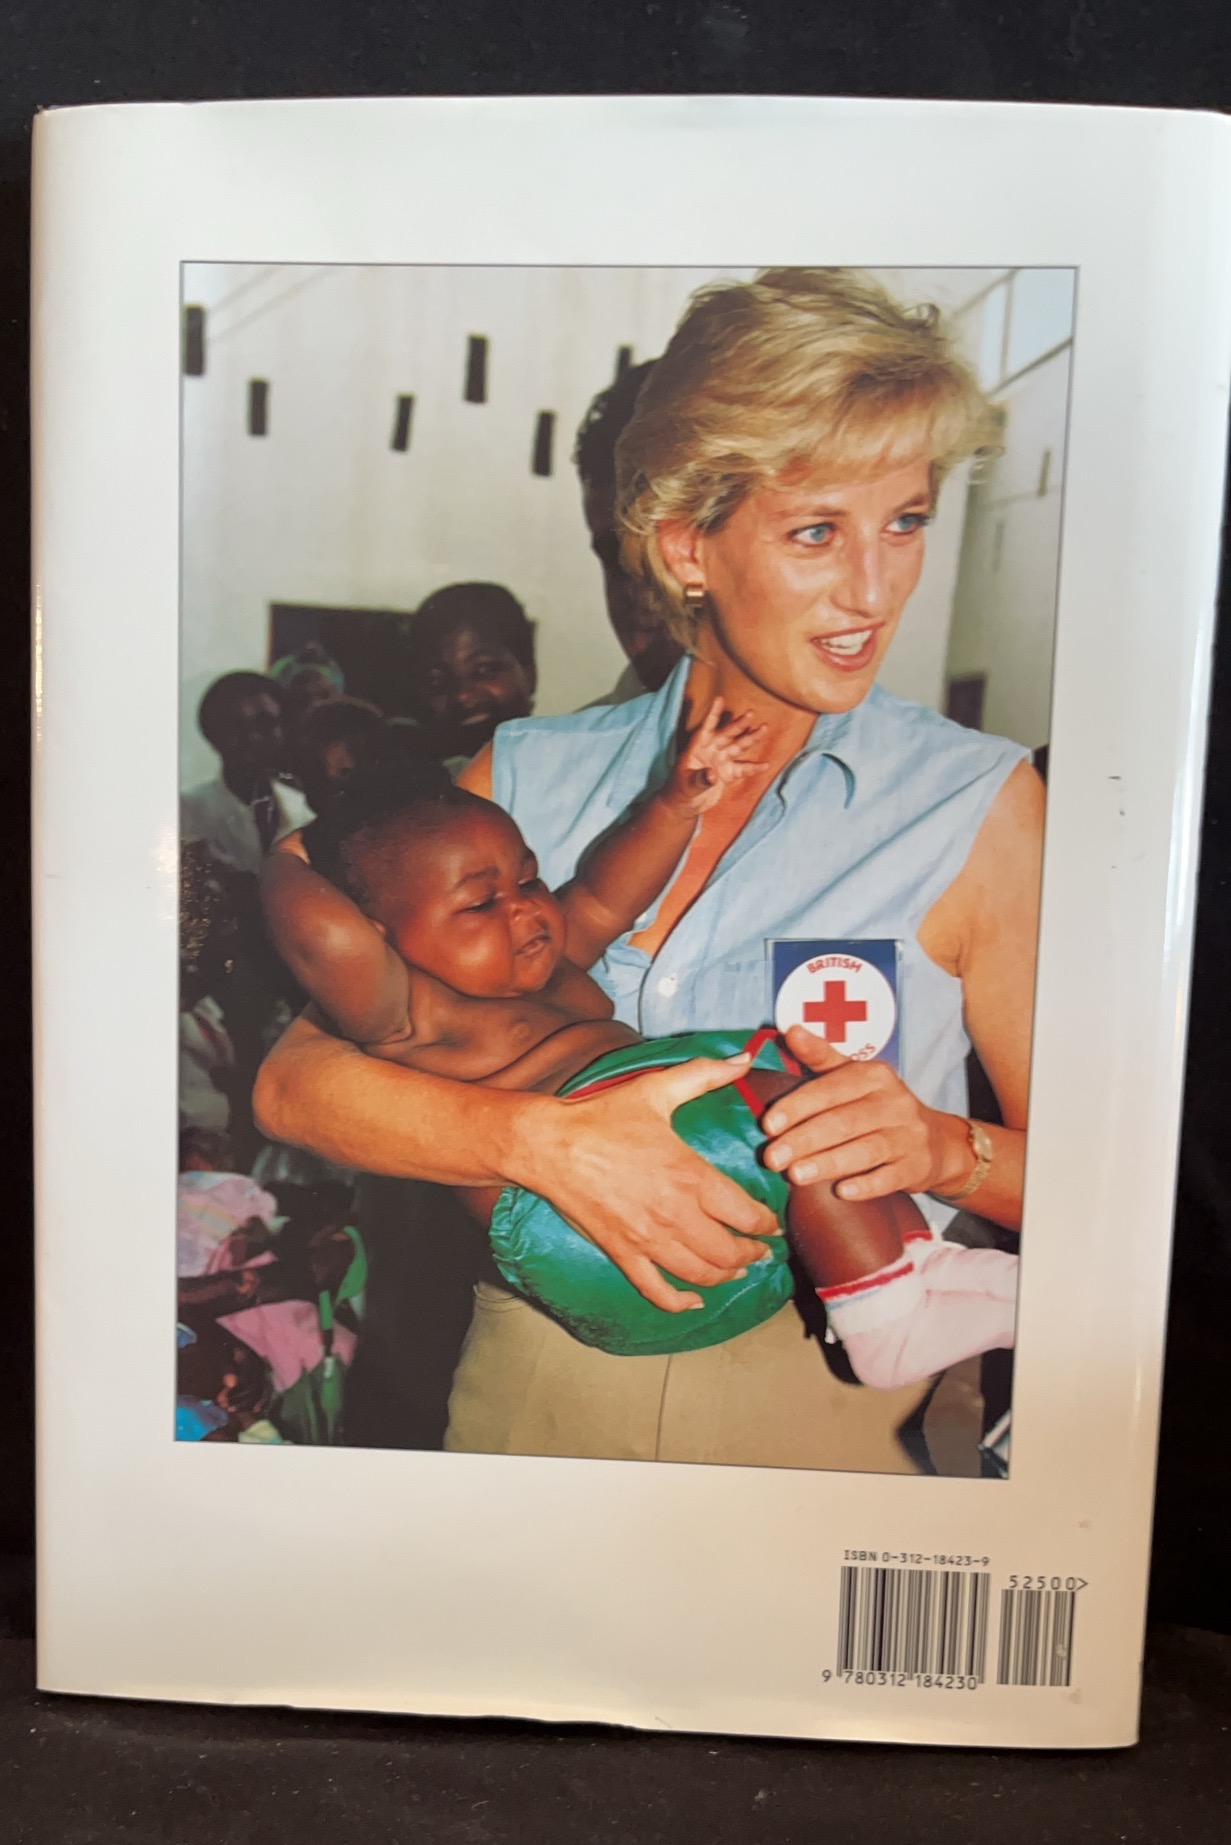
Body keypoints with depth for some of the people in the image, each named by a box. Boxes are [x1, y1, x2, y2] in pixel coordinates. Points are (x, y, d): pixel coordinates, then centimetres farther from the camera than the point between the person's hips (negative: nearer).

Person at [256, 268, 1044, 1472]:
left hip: (823, 1414, -1)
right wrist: (544, 1138, -23)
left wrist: (943, 1146, -22)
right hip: (530, 1394, 2)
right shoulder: (531, 776, -1)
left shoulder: (980, 807, -6)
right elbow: (294, 1079, -7)